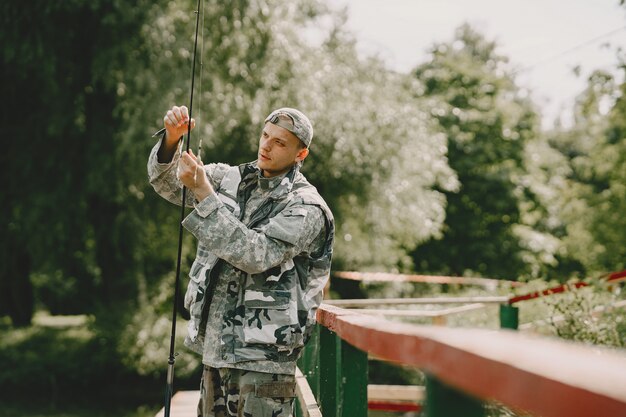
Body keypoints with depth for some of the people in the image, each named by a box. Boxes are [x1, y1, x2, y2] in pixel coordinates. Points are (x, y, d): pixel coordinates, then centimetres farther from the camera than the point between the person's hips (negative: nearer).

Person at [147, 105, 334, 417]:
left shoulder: (306, 208, -10)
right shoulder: (233, 179, 10)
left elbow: (255, 254, -23)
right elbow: (167, 183, 10)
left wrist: (203, 192, -24)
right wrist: (171, 139, -10)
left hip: (263, 354, -7)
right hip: (216, 345, 7)